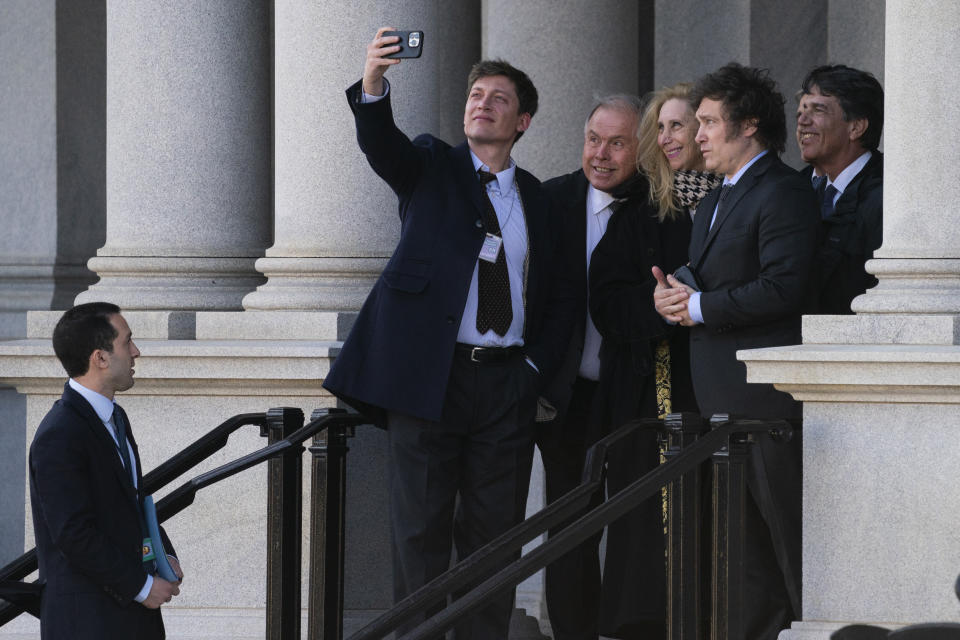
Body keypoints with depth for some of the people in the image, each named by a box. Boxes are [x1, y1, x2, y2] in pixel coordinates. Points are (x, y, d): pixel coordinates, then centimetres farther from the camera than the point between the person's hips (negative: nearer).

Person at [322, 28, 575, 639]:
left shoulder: (536, 198, 15)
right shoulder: (432, 166, 7)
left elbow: (558, 300, 17)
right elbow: (383, 147, -15)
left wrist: (536, 367, 1)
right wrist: (373, 88, -36)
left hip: (507, 382, 3)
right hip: (430, 376, -3)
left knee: (494, 532, 3)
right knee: (422, 527, -1)